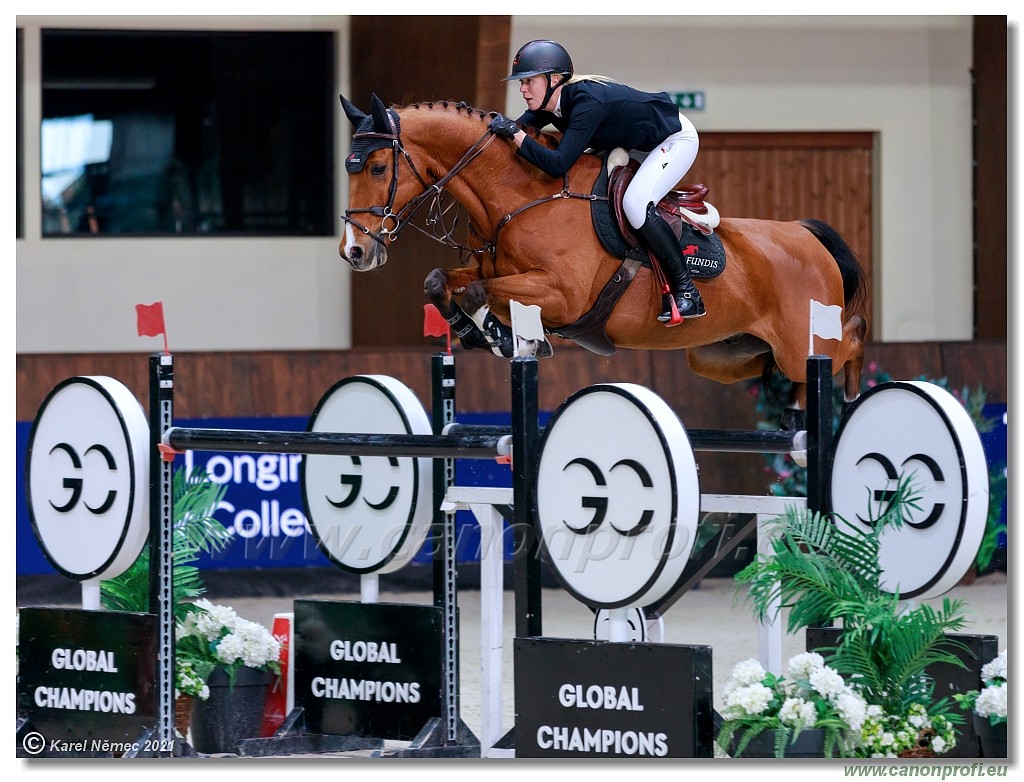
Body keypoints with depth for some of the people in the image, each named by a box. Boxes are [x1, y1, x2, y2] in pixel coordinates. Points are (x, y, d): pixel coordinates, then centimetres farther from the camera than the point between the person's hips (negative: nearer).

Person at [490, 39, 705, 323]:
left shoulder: (587, 102, -36)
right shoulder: (548, 104, -10)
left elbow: (558, 165, -41)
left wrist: (515, 135, -41)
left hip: (676, 137, -10)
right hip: (636, 142, 10)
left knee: (635, 204, -28)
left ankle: (686, 293, -19)